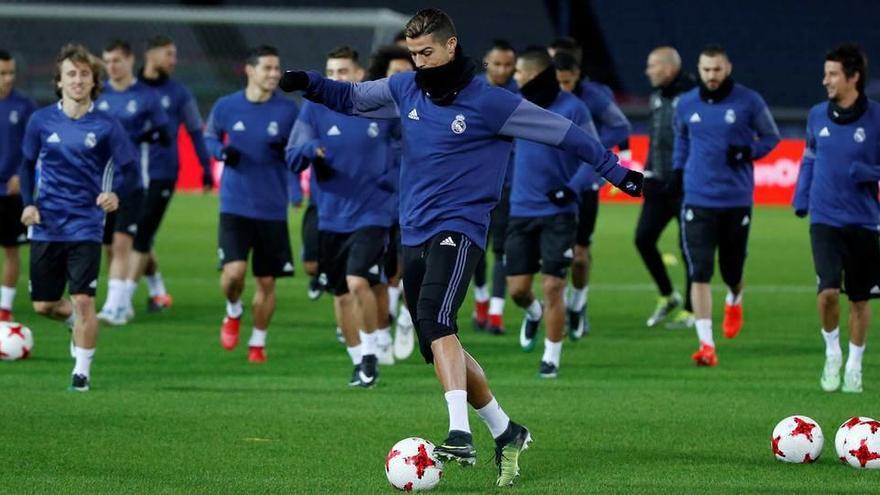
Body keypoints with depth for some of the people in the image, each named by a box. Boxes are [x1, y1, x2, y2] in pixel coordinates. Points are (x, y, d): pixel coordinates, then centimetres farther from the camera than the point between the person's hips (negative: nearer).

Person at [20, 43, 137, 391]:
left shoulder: (106, 126, -4)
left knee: (83, 300, -10)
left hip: (85, 227, -2)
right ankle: (78, 321, 38)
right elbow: (28, 165, 12)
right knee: (42, 305, 5)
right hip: (46, 227, 2)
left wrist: (115, 194, -22)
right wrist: (28, 203, -3)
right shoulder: (41, 121, 1)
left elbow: (128, 168, -1)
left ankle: (82, 370, 4)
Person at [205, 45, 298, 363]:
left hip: (273, 209, 1)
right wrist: (223, 151, -8)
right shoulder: (226, 107, -1)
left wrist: (288, 152, -17)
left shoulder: (288, 110, -1)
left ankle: (258, 343, 25)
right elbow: (209, 138, 14)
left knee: (267, 281, 6)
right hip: (235, 206, -1)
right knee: (234, 271, -16)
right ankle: (233, 313, 16)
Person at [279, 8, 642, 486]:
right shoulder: (404, 89, 9)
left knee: (435, 321, -30)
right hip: (413, 234, 7)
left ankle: (461, 435, -39)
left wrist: (616, 170, 0)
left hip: (458, 230, -7)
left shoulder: (489, 102, -8)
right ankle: (505, 432, 24)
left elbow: (562, 132, -3)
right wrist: (308, 83, 4)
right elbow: (351, 97, 23)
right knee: (440, 347, 8)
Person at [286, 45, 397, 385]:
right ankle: (360, 361, 26)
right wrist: (309, 149, -30)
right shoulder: (315, 108, -2)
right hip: (332, 215, 3)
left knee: (359, 282, -20)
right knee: (341, 294, 10)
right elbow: (292, 156, -7)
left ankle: (373, 350, 0)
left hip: (372, 213, -3)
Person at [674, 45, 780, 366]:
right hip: (698, 200, 1)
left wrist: (748, 152, -13)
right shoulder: (686, 105, 4)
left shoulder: (748, 102, -5)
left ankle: (734, 301, 50)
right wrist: (678, 168, 11)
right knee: (700, 273, -10)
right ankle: (706, 345, -11)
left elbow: (770, 137, 5)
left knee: (731, 268, 12)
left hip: (737, 199, -1)